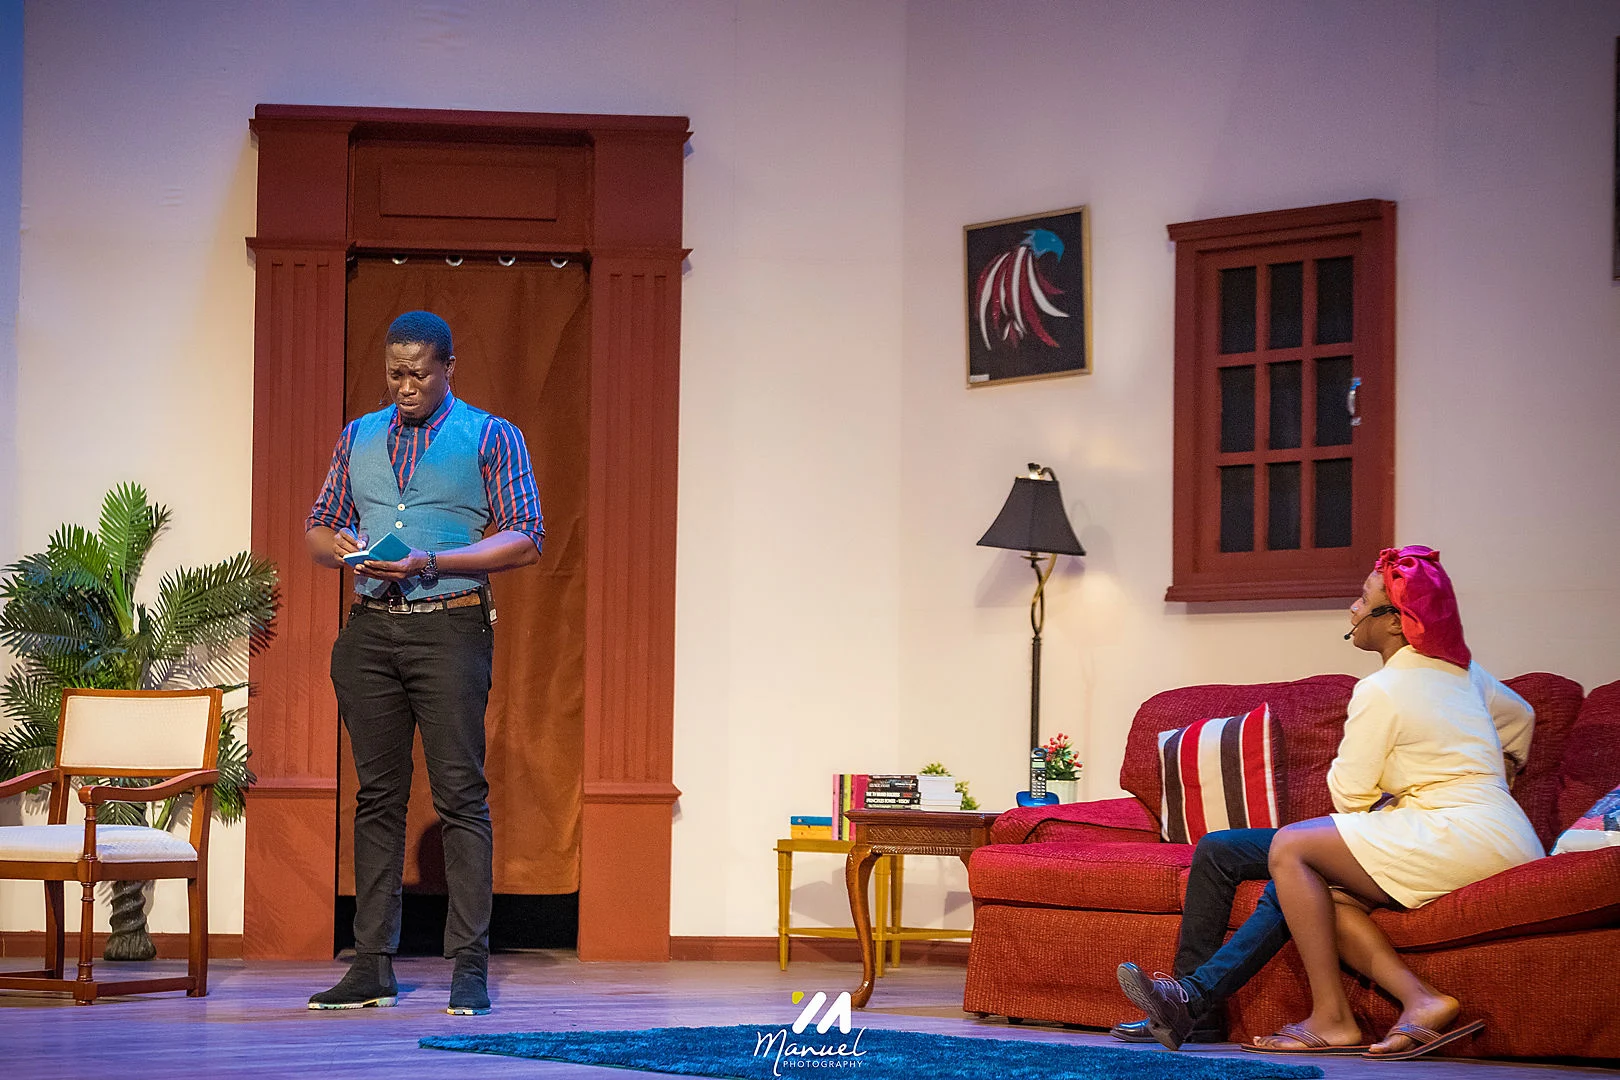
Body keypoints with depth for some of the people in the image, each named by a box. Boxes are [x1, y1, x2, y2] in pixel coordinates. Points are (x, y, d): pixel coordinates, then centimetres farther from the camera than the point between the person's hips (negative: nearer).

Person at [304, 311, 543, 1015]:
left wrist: (431, 562, -15)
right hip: (369, 631, 4)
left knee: (461, 795, -8)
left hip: (449, 629, -4)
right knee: (377, 797, 6)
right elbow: (318, 528, 19)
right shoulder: (358, 438, 16)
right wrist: (335, 545, -6)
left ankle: (470, 967, -8)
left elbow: (524, 540, -4)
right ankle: (373, 966, 8)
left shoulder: (491, 438, 2)